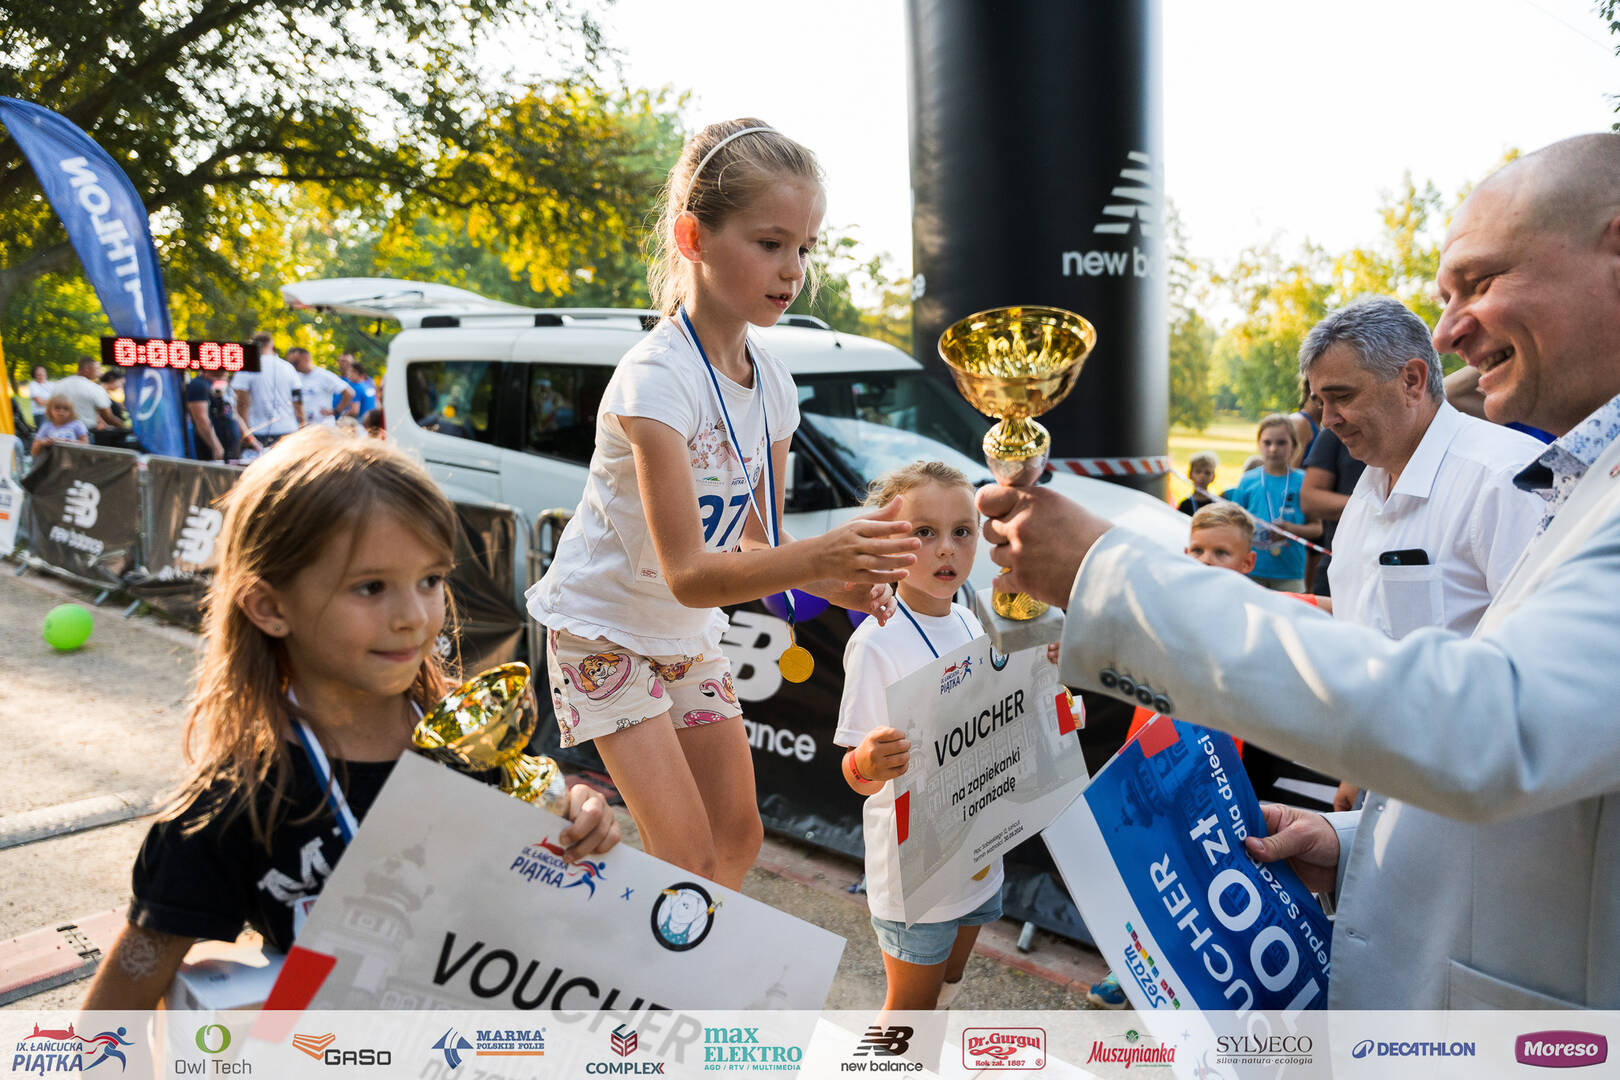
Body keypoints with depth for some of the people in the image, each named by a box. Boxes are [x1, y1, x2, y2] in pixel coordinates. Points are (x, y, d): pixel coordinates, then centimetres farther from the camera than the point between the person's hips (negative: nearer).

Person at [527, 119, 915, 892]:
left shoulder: (773, 386, -5)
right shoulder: (655, 377, -28)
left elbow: (759, 540, 0)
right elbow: (686, 573, -34)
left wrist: (838, 580, -20)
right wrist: (815, 558, -49)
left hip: (689, 634, 7)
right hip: (606, 628, -7)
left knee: (737, 839, 14)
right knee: (689, 858, -9)